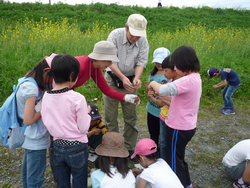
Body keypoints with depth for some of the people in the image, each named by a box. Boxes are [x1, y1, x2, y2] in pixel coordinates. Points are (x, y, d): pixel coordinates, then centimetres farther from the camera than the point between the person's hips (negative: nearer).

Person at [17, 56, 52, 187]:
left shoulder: (27, 83, 4)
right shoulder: (31, 88, -26)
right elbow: (28, 120, -25)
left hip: (30, 139, 10)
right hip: (36, 142, -10)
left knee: (27, 174, 28)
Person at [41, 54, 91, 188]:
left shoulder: (46, 96, -6)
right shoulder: (77, 98, -20)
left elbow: (47, 123, 3)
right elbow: (83, 128, -14)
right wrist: (87, 112, 1)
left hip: (58, 146, 5)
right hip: (77, 147, -4)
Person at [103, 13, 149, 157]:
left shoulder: (143, 42, -8)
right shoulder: (115, 35, -16)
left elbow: (141, 62, -11)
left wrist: (137, 78, -32)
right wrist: (122, 77, -32)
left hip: (130, 81, 2)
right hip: (112, 79, -2)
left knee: (131, 116, 6)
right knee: (110, 116, 3)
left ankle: (130, 149, 23)